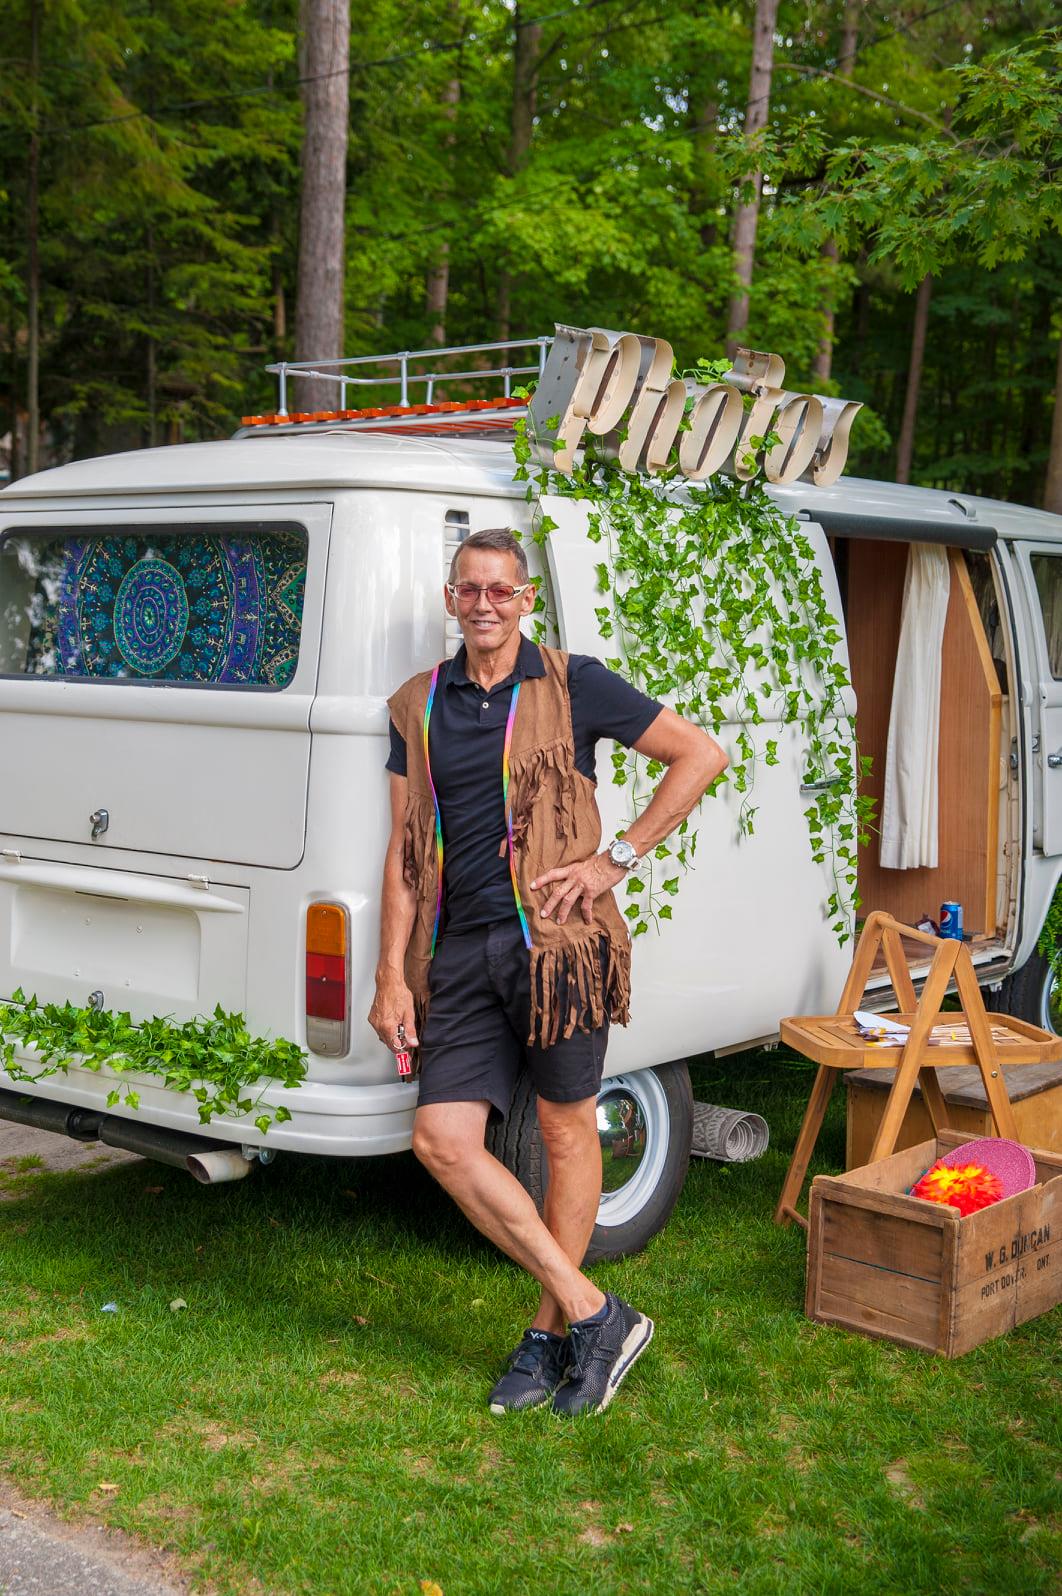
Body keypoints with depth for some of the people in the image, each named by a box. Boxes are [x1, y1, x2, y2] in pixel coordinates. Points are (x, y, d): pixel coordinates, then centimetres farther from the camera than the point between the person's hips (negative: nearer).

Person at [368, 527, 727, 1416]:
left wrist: (618, 858, -4)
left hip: (554, 940, -4)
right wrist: (392, 976, 6)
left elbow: (702, 753, 2)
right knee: (442, 1138, -4)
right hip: (461, 953, 4)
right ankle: (593, 1314, 6)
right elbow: (405, 851, 12)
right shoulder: (419, 708, 12)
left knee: (568, 1133, 4)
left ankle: (552, 1333, 22)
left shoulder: (571, 686, 1)